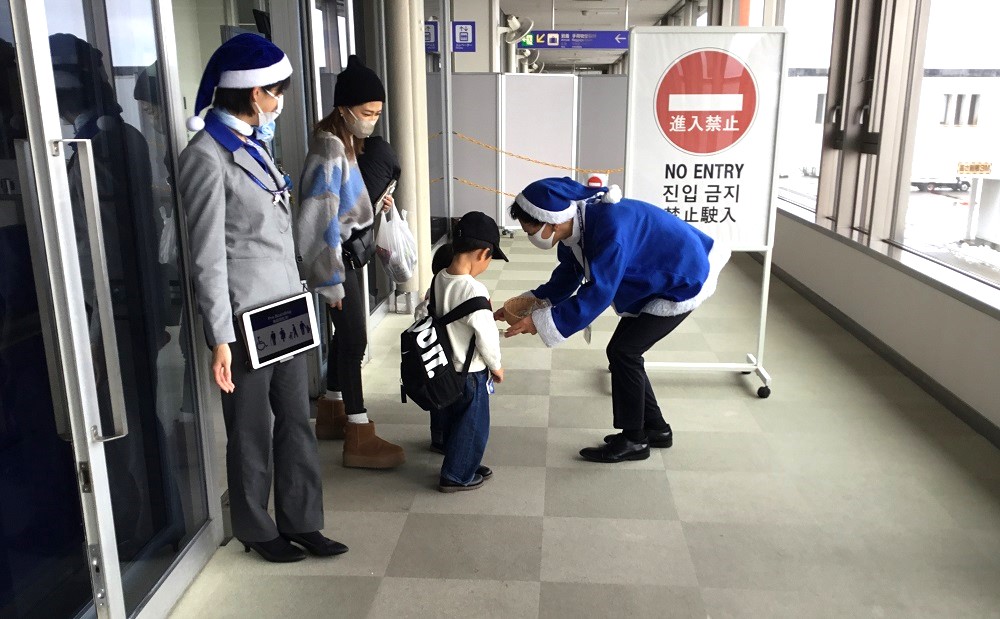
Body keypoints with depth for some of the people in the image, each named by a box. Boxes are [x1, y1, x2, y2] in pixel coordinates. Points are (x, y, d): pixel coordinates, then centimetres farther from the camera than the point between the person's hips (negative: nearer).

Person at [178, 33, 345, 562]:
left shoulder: (251, 144, 11)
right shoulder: (207, 156, -14)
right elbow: (208, 257, -16)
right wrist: (220, 338, -16)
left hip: (284, 308, 8)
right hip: (245, 318, -8)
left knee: (295, 421, 13)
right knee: (252, 430, 9)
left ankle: (300, 522, 28)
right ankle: (257, 531, 28)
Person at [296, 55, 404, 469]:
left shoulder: (347, 142, 8)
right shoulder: (329, 149, -21)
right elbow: (319, 221, -23)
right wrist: (330, 279, -21)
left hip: (352, 252, 9)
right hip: (338, 256, -9)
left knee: (345, 333, 16)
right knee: (354, 338, -6)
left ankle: (332, 413, 31)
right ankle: (358, 438, 3)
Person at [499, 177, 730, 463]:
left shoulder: (610, 228, -36)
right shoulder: (575, 224, -7)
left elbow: (597, 294, -35)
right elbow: (567, 278, 5)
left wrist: (541, 322, -32)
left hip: (683, 281, -9)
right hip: (657, 281, 9)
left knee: (622, 352, -8)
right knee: (625, 351, 9)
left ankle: (633, 440, 5)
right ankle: (655, 428, 24)